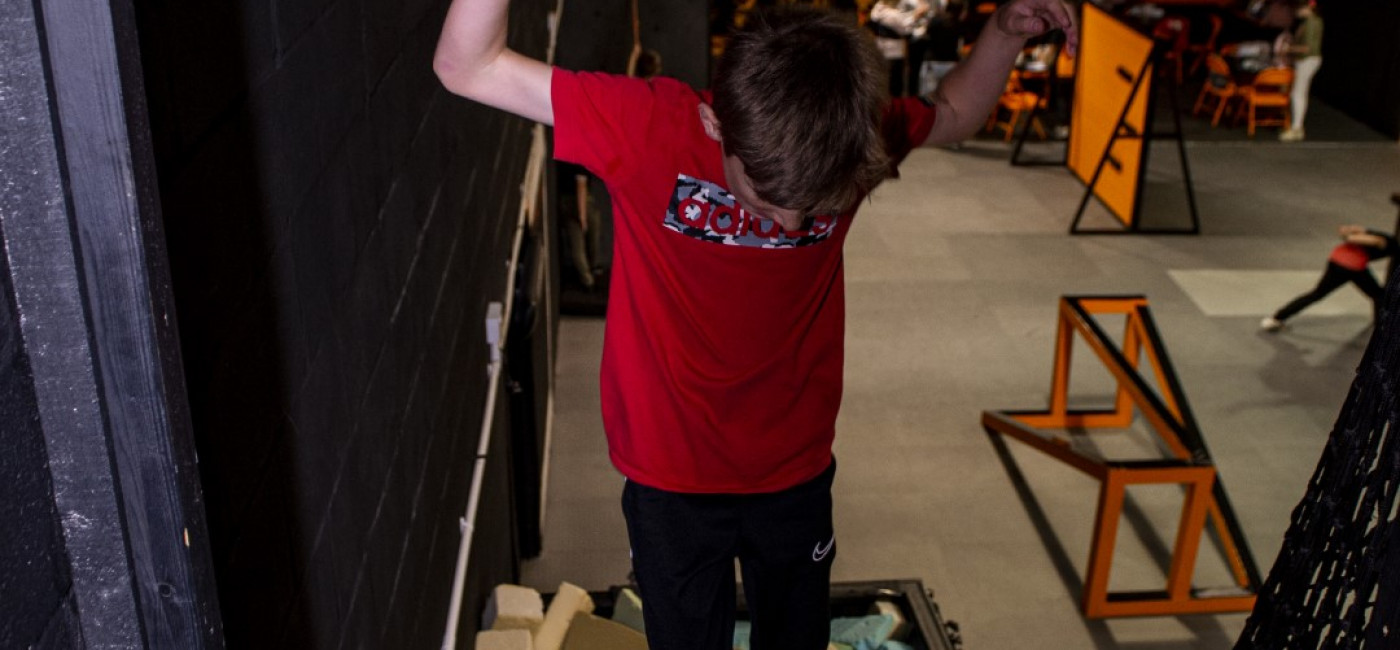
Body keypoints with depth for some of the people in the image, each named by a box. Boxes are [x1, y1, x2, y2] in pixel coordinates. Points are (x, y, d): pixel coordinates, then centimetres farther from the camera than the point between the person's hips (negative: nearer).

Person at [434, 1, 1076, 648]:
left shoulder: (854, 136, -16)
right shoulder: (651, 127, -25)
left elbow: (953, 115, 6)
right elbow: (467, 67, -24)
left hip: (797, 473, 3)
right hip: (673, 480, -2)